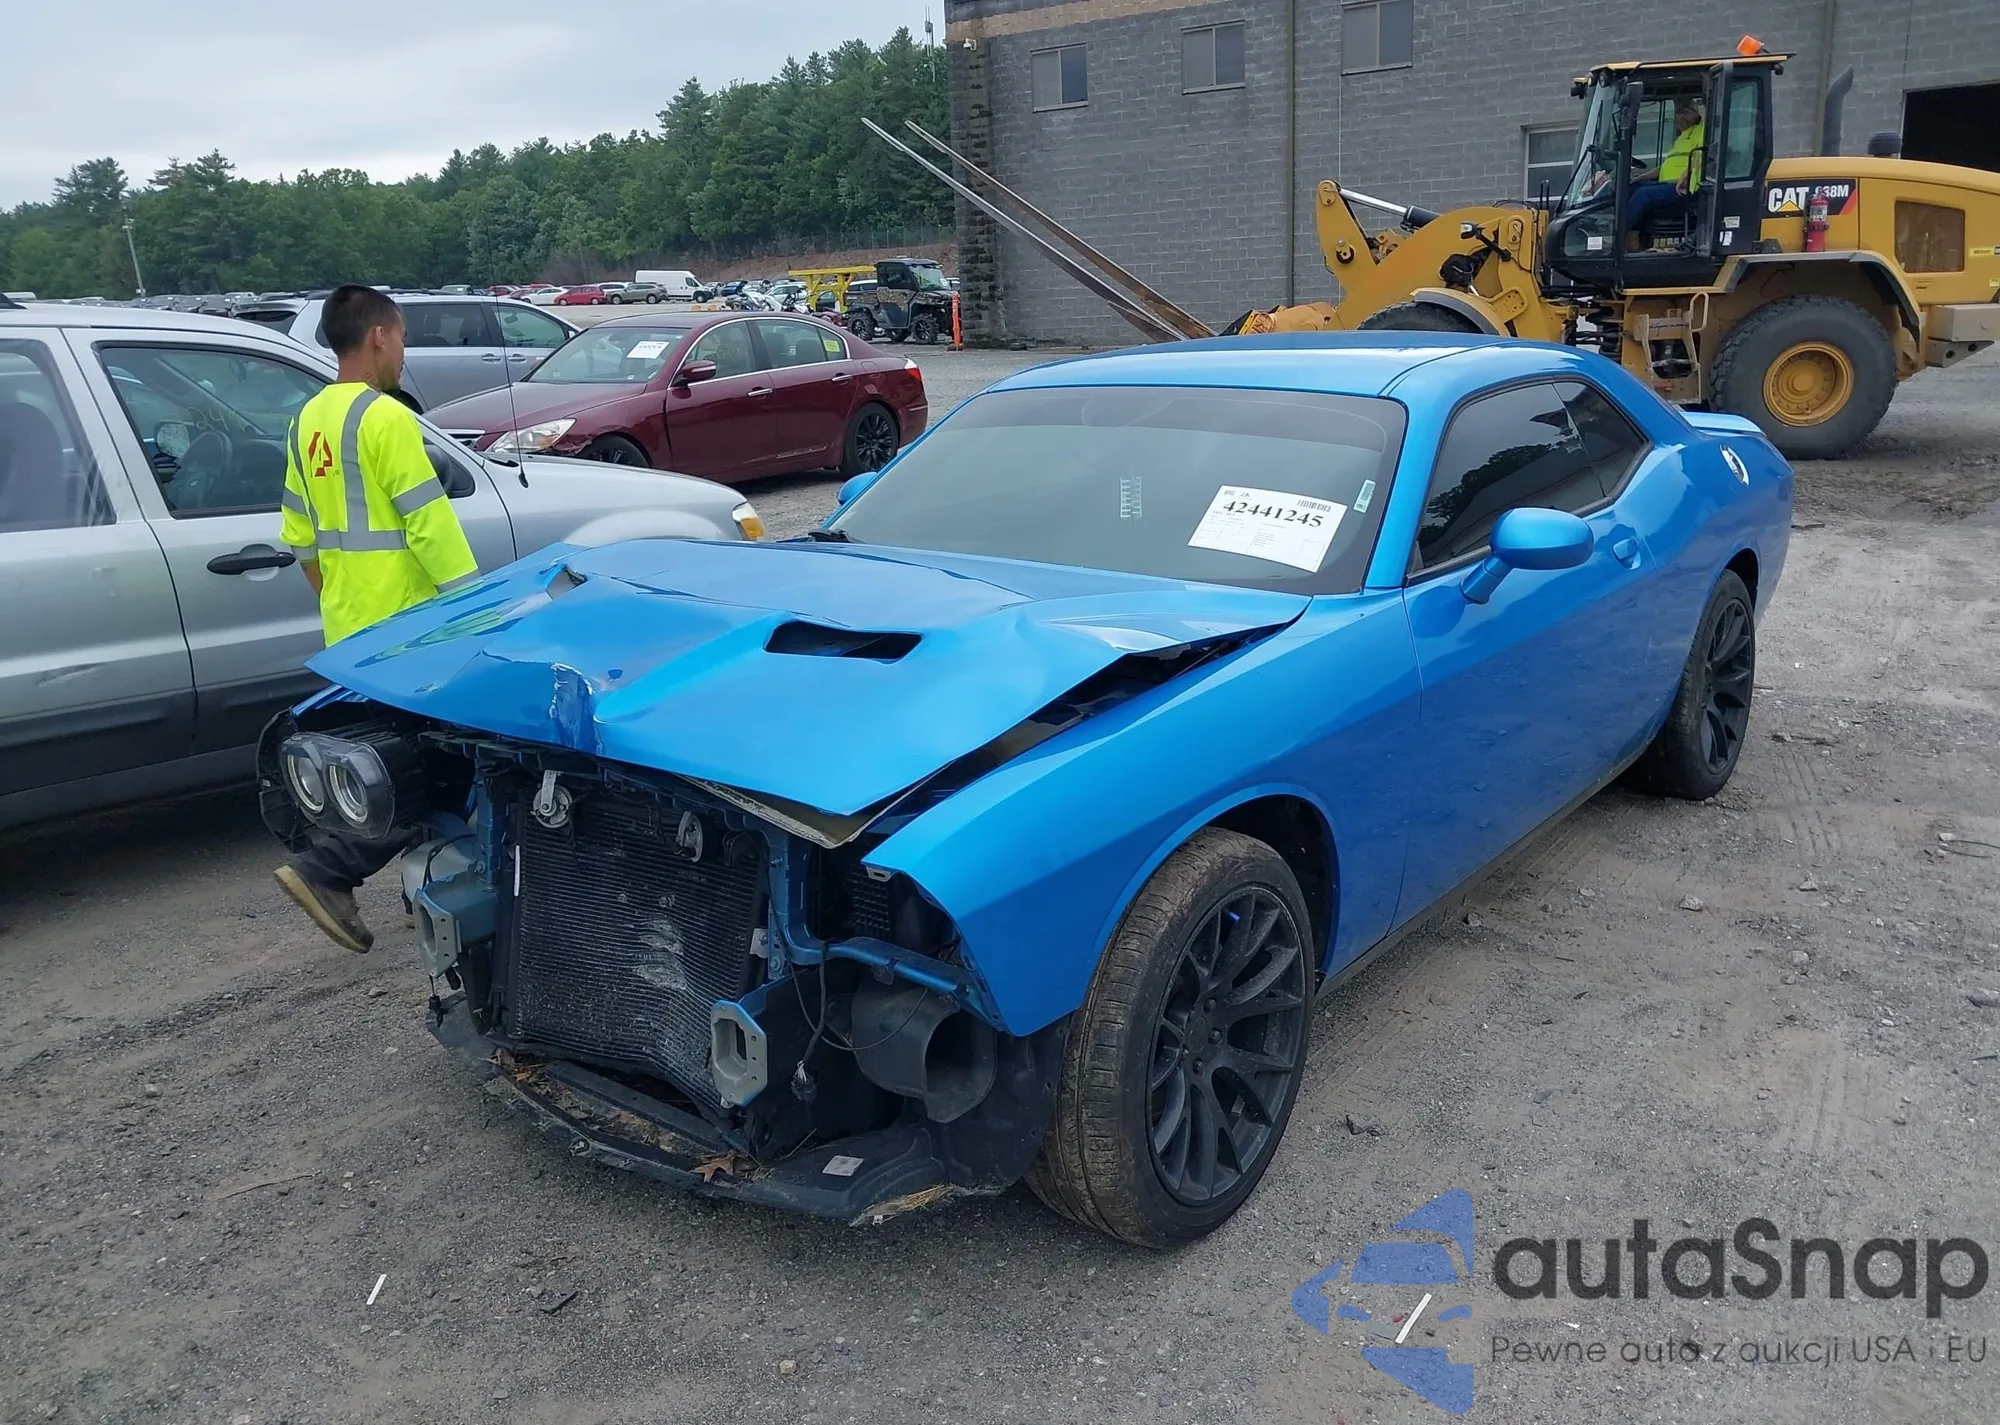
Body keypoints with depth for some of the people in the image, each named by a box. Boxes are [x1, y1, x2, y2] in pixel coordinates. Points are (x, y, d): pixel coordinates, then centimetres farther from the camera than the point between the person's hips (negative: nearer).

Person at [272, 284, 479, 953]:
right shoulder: (384, 417, -15)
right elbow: (429, 523, -18)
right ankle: (323, 870, -7)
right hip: (403, 624, -9)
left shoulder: (309, 420, 12)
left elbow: (299, 534, 17)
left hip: (349, 628, 9)